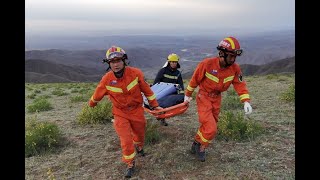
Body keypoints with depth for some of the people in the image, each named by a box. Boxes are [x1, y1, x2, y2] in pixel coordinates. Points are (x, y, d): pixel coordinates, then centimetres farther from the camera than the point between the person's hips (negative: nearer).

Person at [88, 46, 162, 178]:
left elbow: (147, 90, -8)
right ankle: (130, 164, 21)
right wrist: (91, 103, 19)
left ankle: (139, 147, 57)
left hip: (137, 110, 1)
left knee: (140, 134, 21)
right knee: (126, 141, -5)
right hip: (120, 113, -1)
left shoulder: (135, 73, -21)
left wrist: (155, 105, 0)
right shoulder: (106, 79, -19)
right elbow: (97, 94, 1)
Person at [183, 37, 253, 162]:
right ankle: (199, 144, 15)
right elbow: (195, 79, -11)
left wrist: (246, 101, -19)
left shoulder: (235, 68, -12)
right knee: (210, 129, -13)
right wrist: (188, 95, 1)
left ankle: (198, 146, 37)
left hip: (217, 99, 5)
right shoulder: (207, 64, -24)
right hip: (203, 97, -5)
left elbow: (240, 84, -5)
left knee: (208, 126, 16)